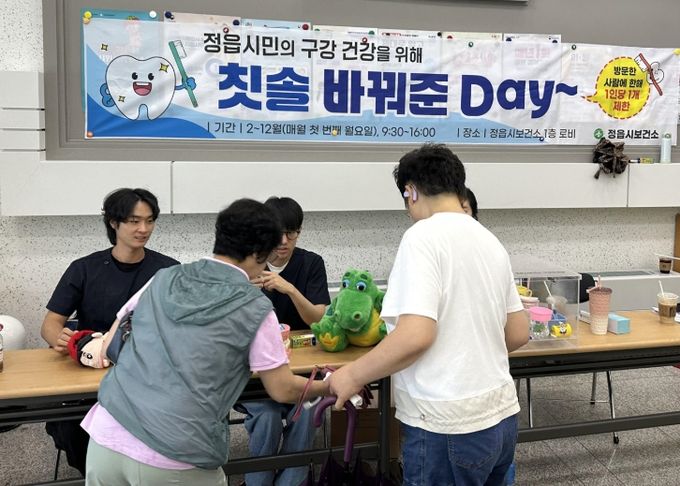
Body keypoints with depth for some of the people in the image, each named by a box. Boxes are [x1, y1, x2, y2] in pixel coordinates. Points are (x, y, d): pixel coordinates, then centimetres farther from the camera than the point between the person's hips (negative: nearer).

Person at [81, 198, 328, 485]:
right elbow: (283, 390, 4)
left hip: (107, 438, 4)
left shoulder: (163, 280, 9)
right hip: (173, 459, -4)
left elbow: (109, 347, 18)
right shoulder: (254, 308, -2)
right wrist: (332, 386, 22)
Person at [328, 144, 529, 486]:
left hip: (449, 429, -8)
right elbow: (518, 334, 13)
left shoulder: (423, 237, -14)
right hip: (501, 416, 8)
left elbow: (415, 335, -23)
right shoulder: (489, 240, 10)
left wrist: (353, 375, -11)